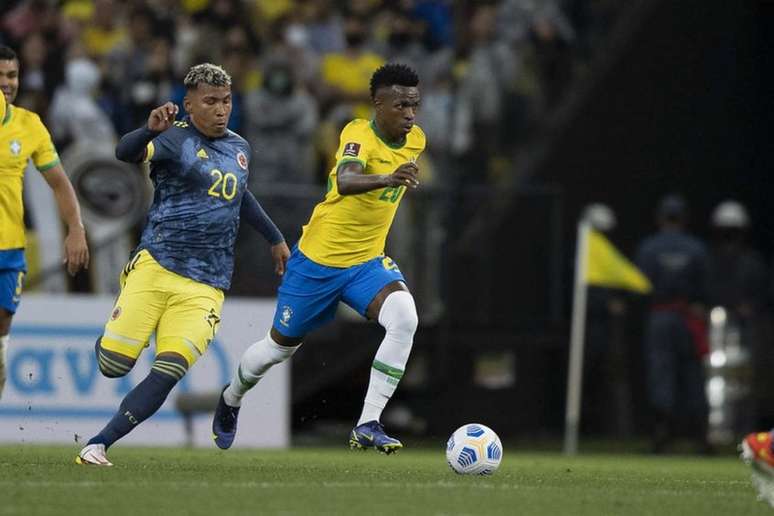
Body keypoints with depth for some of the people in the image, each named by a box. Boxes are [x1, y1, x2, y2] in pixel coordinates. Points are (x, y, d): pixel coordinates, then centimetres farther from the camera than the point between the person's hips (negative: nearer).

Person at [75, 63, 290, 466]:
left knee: (167, 374, -14)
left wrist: (274, 238, 44)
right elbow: (125, 153, -27)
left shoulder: (240, 149, 16)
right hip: (155, 269, -4)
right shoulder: (176, 138, -6)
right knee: (114, 364, -8)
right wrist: (150, 130, -48)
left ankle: (99, 444, -7)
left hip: (204, 288, 4)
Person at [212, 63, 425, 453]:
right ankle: (231, 399, 46)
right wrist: (385, 179, -64)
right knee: (282, 344, 13)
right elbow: (345, 180, -47)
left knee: (404, 318, -25)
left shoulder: (416, 140, -2)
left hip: (367, 261, 5)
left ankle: (368, 425, -22)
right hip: (319, 259, -5)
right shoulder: (359, 134, -24)